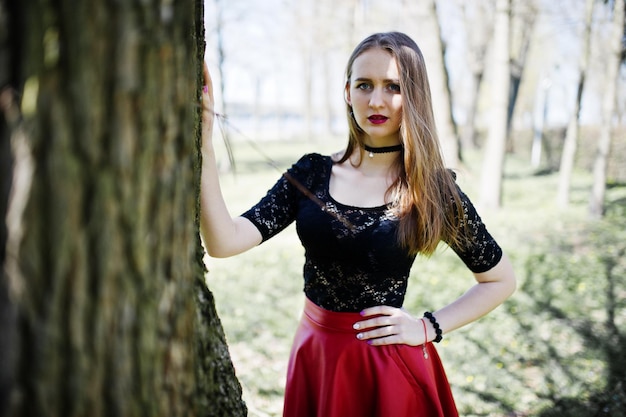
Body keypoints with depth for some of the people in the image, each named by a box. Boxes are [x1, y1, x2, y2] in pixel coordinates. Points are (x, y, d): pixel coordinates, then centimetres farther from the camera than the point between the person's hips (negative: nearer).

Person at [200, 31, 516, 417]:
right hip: (314, 355, 3)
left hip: (386, 365, -3)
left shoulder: (433, 190, -11)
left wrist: (428, 328, -9)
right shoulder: (310, 173, -5)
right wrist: (203, 139, -25)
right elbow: (225, 242, -16)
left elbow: (501, 279, 1)